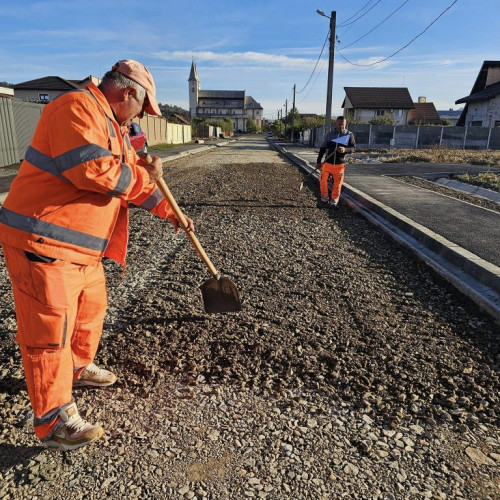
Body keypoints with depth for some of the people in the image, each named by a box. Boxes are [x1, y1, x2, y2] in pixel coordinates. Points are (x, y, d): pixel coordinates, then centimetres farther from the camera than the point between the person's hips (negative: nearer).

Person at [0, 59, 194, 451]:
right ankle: (53, 421, 8)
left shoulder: (113, 128, 19)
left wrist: (169, 212, 19)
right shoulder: (77, 107, -15)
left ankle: (78, 367, 45)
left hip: (82, 248, 10)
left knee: (91, 308, 22)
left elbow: (132, 179, 23)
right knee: (50, 327, -4)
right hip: (42, 243, -10)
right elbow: (92, 170, -29)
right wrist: (144, 175, -13)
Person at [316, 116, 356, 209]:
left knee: (337, 184, 2)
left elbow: (353, 148, -2)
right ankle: (324, 199, 13)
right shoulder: (329, 134, 6)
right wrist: (318, 161, 8)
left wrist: (345, 150, -23)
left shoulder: (349, 135, 3)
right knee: (323, 181, -7)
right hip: (327, 163, 1)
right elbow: (322, 148, 11)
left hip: (340, 164, -1)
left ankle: (333, 202, 17)